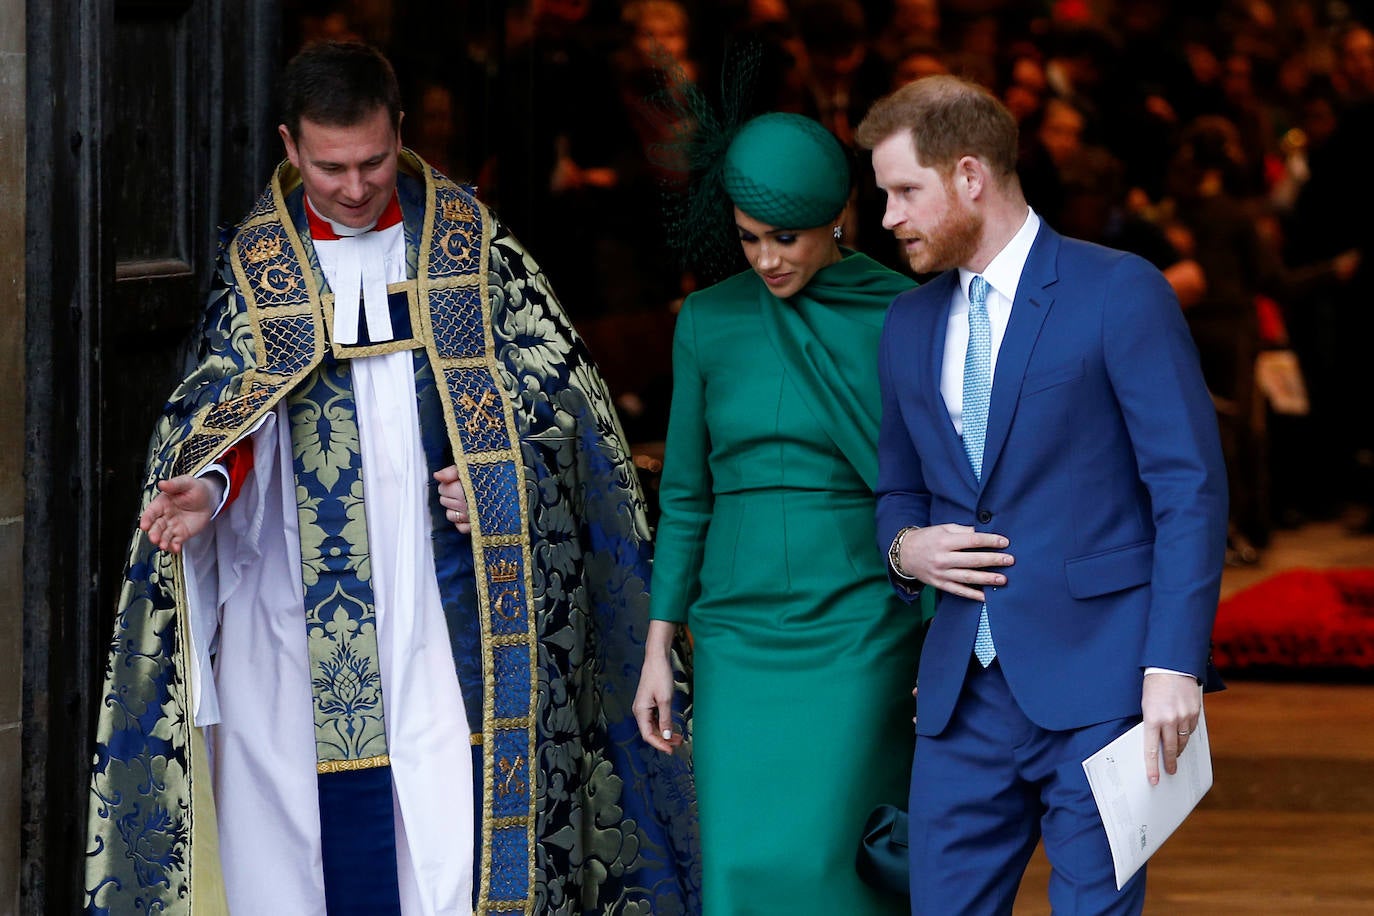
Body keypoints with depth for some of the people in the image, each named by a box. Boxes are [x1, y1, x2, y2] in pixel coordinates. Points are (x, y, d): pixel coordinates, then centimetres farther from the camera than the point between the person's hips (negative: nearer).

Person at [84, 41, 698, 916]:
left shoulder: (467, 237, 6)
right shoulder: (256, 261, 7)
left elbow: (558, 383, 10)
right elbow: (226, 405, 3)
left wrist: (498, 478, -6)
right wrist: (206, 488, -18)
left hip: (452, 604, -1)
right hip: (313, 607, 1)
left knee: (458, 834, -9)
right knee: (330, 825, -3)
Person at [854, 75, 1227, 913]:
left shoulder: (1120, 293, -4)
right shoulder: (911, 326, 15)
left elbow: (1191, 486, -8)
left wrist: (1174, 663, -16)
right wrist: (905, 546, 2)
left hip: (1097, 683, -6)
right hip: (966, 690, 6)